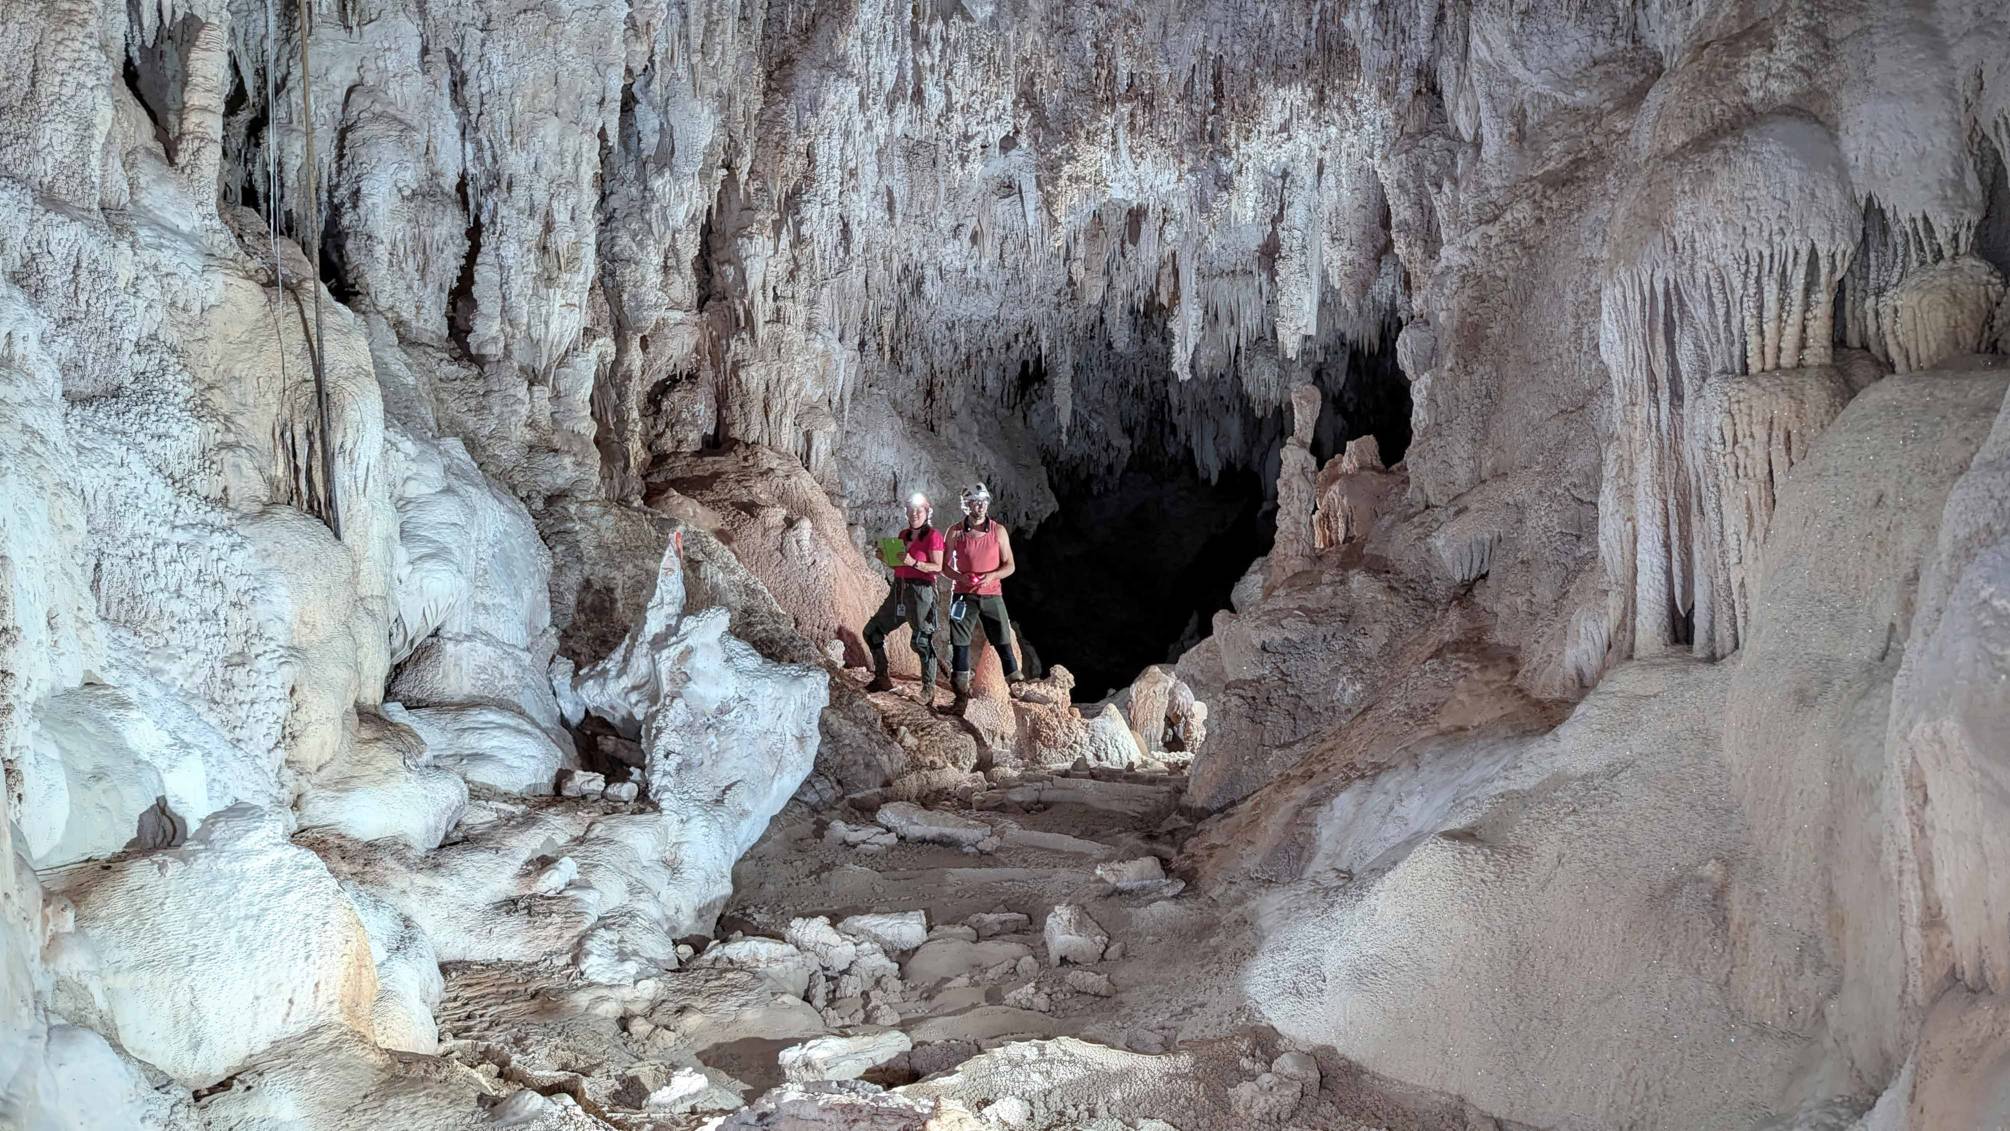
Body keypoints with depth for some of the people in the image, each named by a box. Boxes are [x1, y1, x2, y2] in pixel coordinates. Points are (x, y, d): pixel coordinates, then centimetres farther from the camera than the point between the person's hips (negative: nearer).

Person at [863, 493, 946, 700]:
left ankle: (929, 688, -3)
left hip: (921, 590, -8)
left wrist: (914, 563, -23)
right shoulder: (903, 535, 16)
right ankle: (882, 678, 18)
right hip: (898, 589, 8)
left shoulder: (933, 536, -5)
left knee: (922, 640, -10)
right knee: (872, 631, 9)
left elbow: (938, 567, -12)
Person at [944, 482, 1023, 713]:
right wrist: (959, 577, -15)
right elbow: (945, 565, 5)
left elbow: (1010, 565, 3)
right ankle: (961, 696, 6)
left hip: (991, 596, 0)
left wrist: (992, 575, -15)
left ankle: (1017, 685, 12)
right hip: (964, 596, 0)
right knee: (960, 644, -1)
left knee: (1003, 642, 1)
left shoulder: (998, 531, 2)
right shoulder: (956, 532, 1)